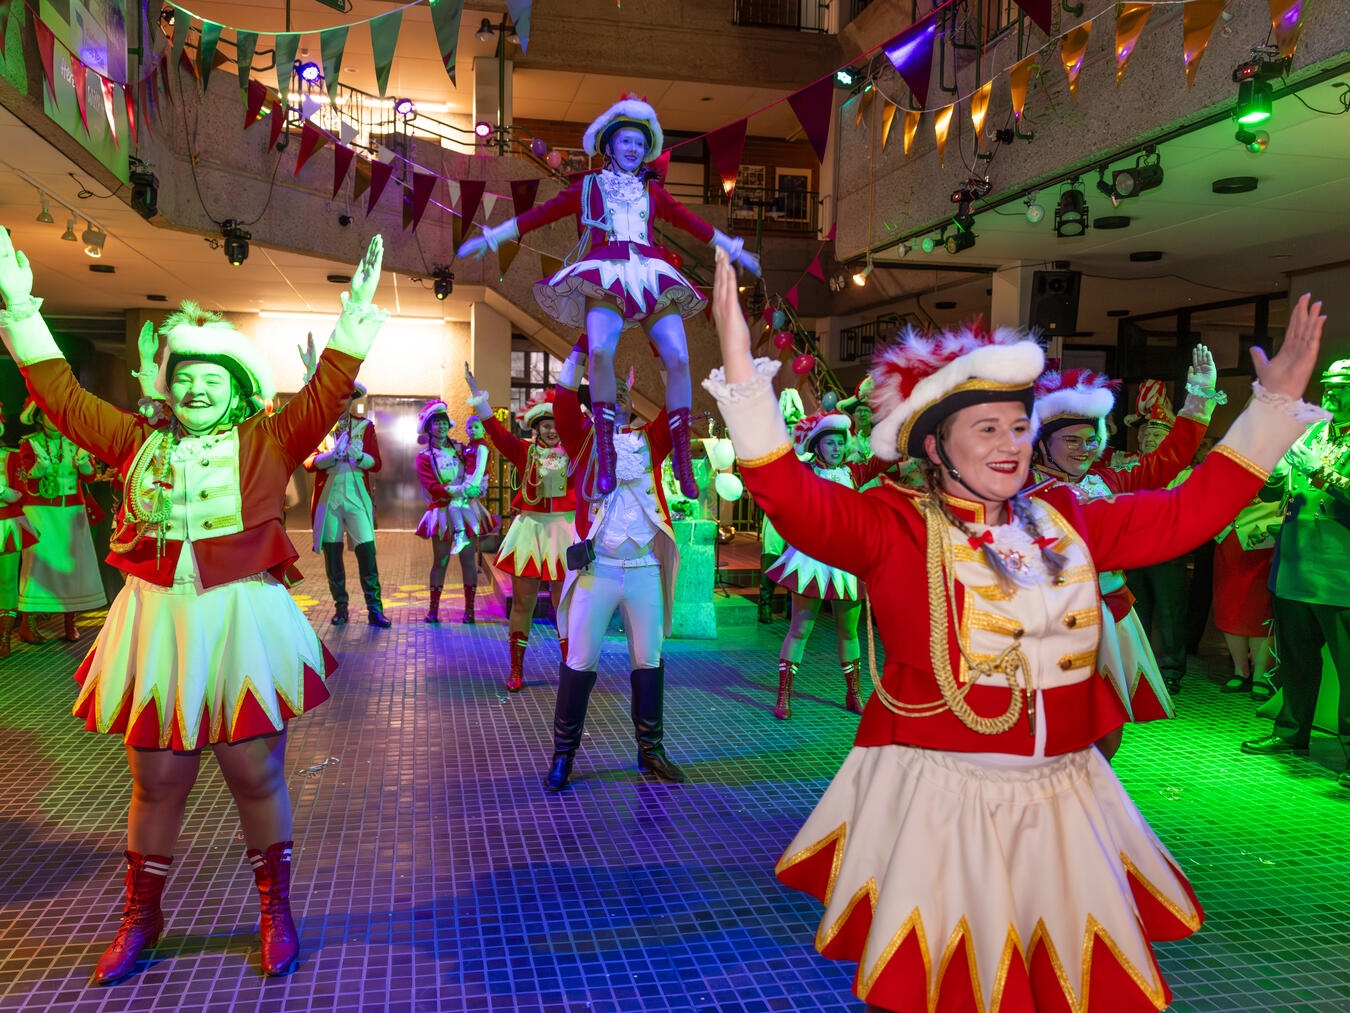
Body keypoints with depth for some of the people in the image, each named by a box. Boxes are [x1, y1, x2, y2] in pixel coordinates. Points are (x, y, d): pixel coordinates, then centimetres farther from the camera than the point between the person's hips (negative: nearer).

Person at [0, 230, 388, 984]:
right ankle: (141, 916, 33)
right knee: (157, 783, 14)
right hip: (158, 627, 3)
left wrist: (355, 318, -21)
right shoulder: (139, 443, 9)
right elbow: (64, 396, 10)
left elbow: (326, 396, -11)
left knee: (258, 778, 7)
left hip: (241, 625, -3)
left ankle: (277, 911, 26)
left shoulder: (267, 443, 0)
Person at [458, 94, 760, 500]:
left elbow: (692, 222, 27)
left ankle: (682, 458, -8)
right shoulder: (588, 185, 18)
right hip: (605, 274, -3)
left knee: (678, 357, -17)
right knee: (600, 351, -31)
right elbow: (540, 214, 17)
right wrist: (489, 238, 14)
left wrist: (735, 251, 28)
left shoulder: (652, 190, 24)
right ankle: (605, 457, -19)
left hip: (651, 275, 3)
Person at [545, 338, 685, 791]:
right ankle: (563, 753, 12)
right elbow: (564, 399, -5)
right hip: (595, 568, -2)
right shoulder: (584, 438, 8)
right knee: (579, 661, 1)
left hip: (646, 570, 2)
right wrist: (582, 347, -5)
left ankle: (651, 748, 22)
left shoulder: (649, 440, 13)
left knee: (649, 661, 9)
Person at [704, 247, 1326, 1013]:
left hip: (1063, 793, 5)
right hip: (936, 793, -5)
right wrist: (744, 377, -35)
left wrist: (1276, 404, 13)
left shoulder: (1066, 518, 9)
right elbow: (796, 501, -24)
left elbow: (1187, 512, 13)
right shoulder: (894, 525, -8)